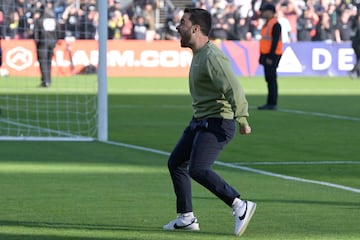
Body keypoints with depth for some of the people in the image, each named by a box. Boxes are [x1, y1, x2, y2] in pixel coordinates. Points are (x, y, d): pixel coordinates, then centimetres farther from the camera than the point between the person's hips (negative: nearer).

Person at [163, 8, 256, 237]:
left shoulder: (212, 57, -20)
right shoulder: (198, 54, 12)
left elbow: (233, 87, -29)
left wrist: (241, 118, -40)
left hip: (217, 123, -11)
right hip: (200, 121, 11)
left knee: (197, 169, -23)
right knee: (176, 163, 16)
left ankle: (240, 206, -18)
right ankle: (187, 218, 23)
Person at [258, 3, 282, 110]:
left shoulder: (275, 24, -13)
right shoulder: (267, 24, 17)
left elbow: (275, 42, -19)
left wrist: (270, 57, -22)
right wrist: (262, 56, 20)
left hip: (272, 56, -10)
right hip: (266, 55, 10)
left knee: (271, 79, -9)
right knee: (269, 80, 10)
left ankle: (273, 104, -8)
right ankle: (270, 103, 13)